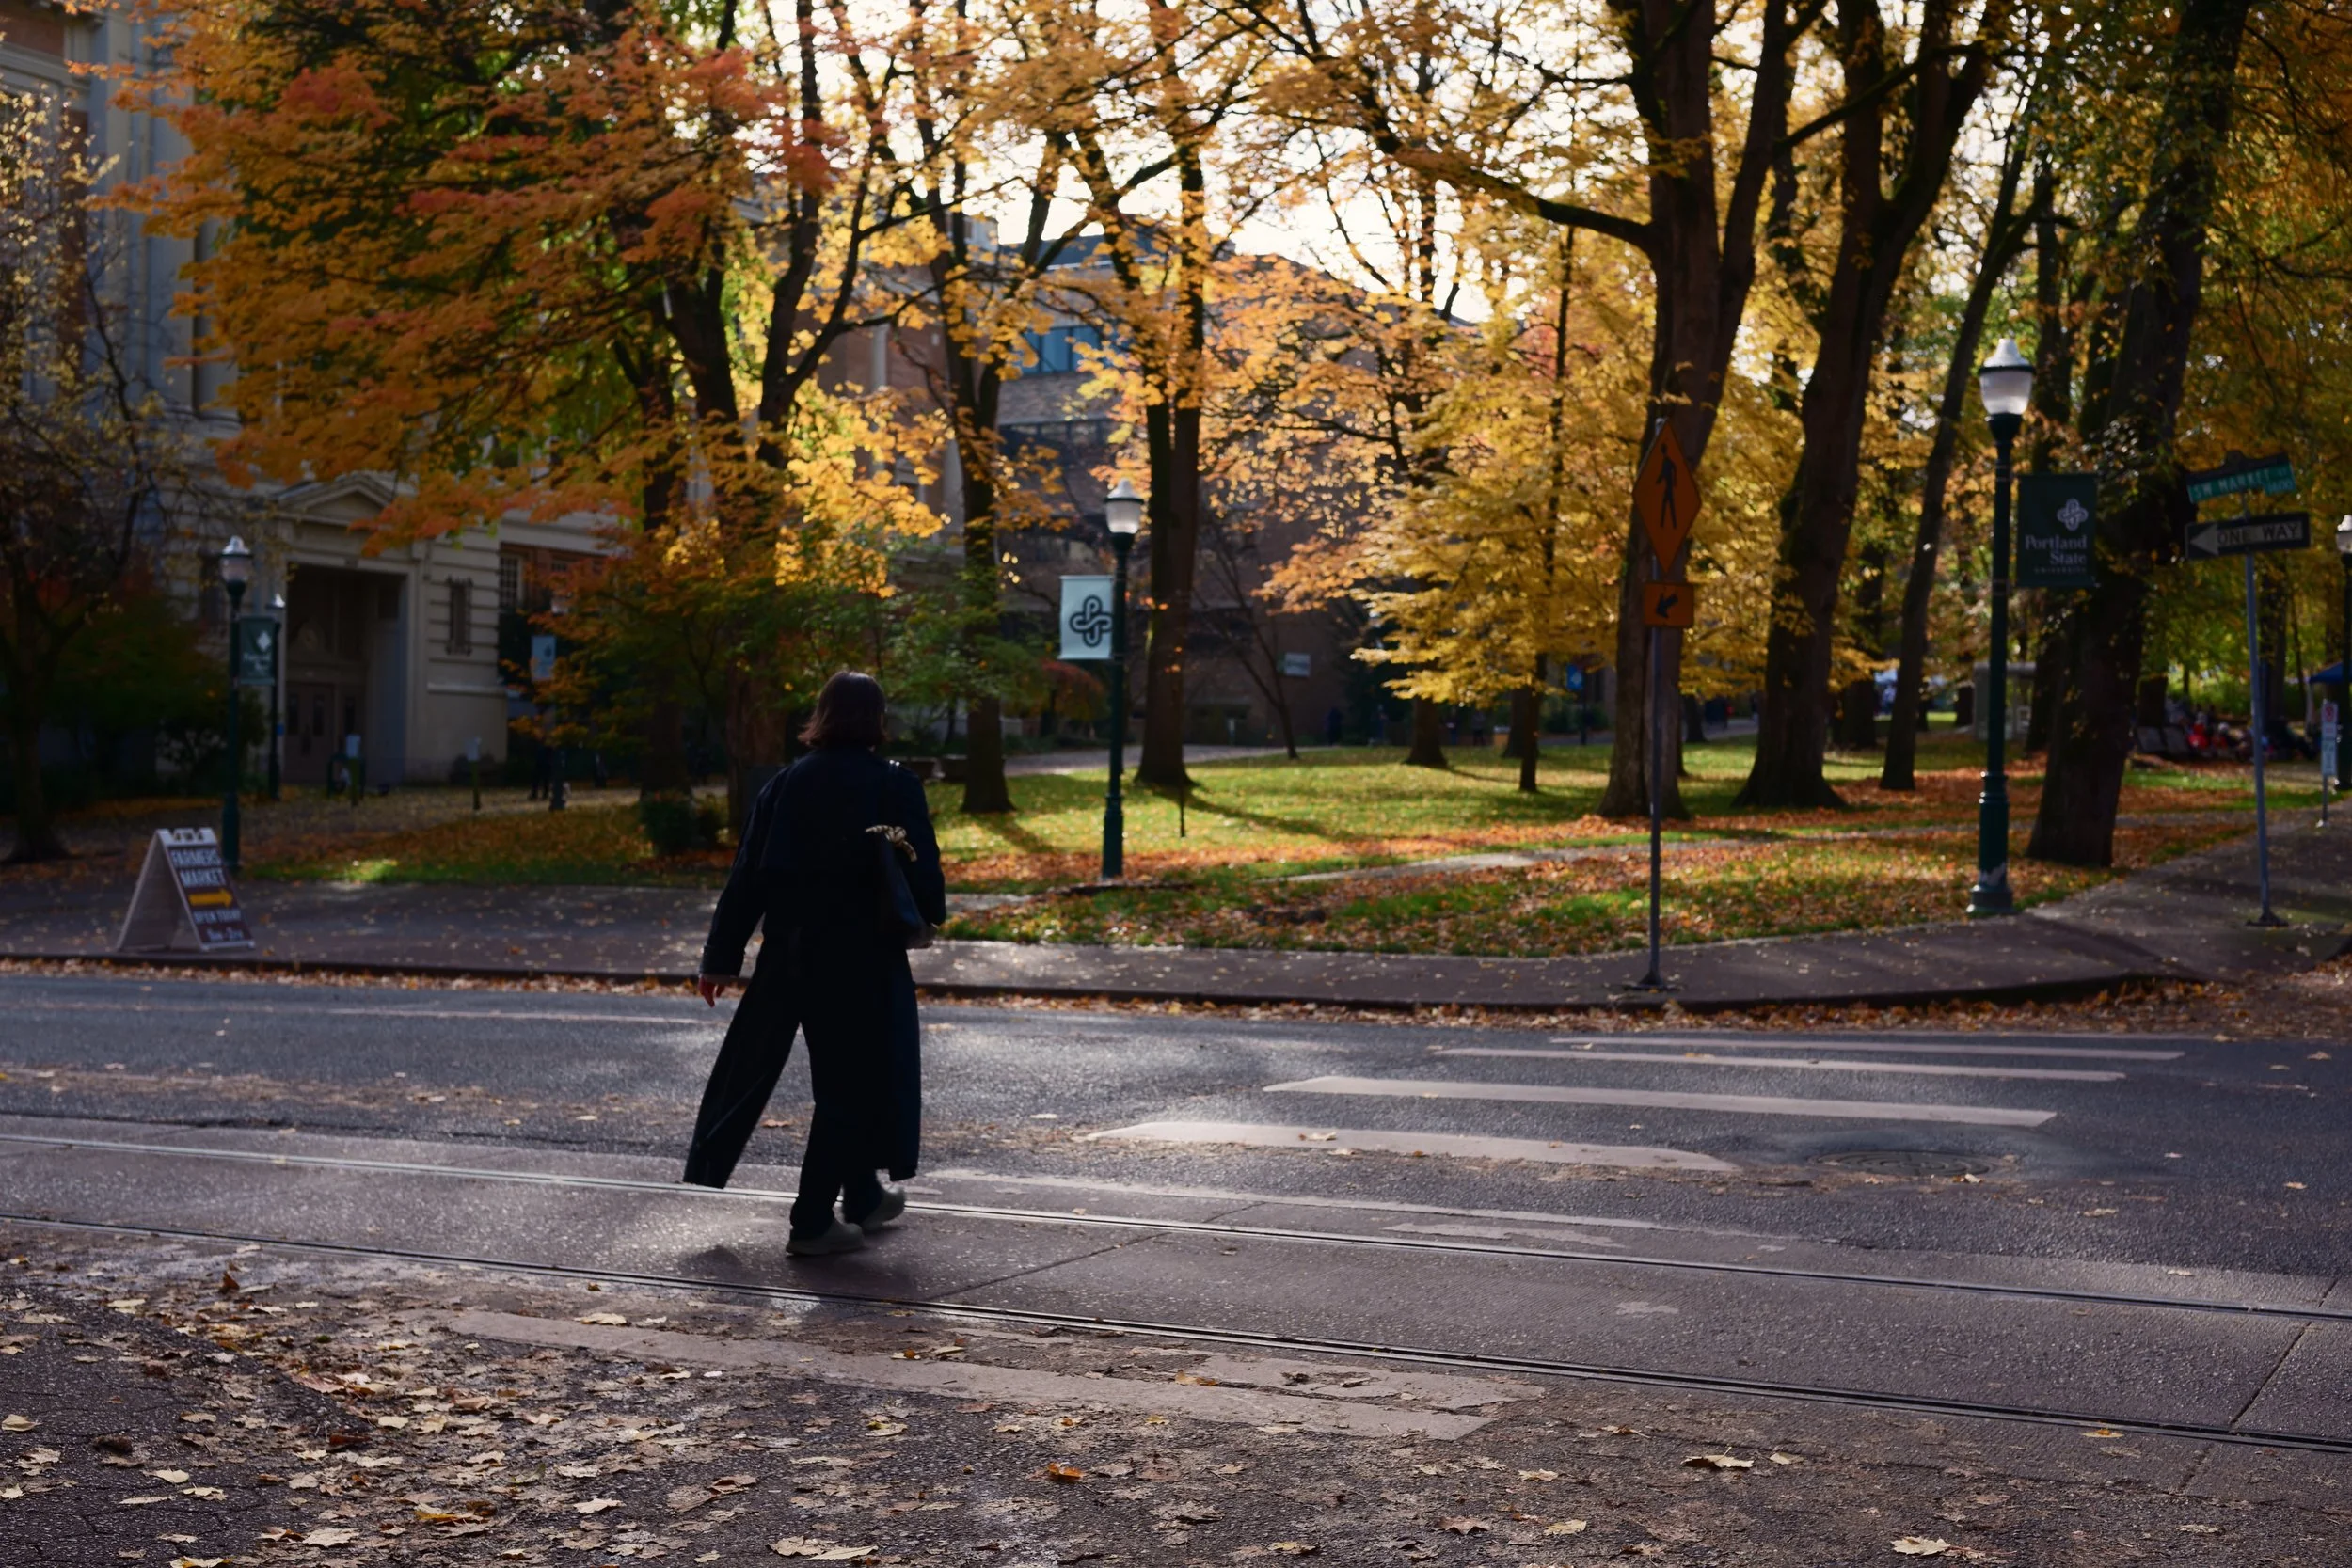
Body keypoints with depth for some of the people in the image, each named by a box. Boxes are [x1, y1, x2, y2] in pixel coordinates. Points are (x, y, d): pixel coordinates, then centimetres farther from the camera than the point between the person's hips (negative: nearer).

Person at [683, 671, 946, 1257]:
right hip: (863, 958, -4)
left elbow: (747, 876, 3)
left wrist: (721, 957, 7)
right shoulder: (895, 787, -7)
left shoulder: (786, 784, 3)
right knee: (850, 1082, 4)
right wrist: (926, 917, 14)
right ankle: (813, 1221, 3)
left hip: (788, 952, 4)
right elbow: (924, 876, -7)